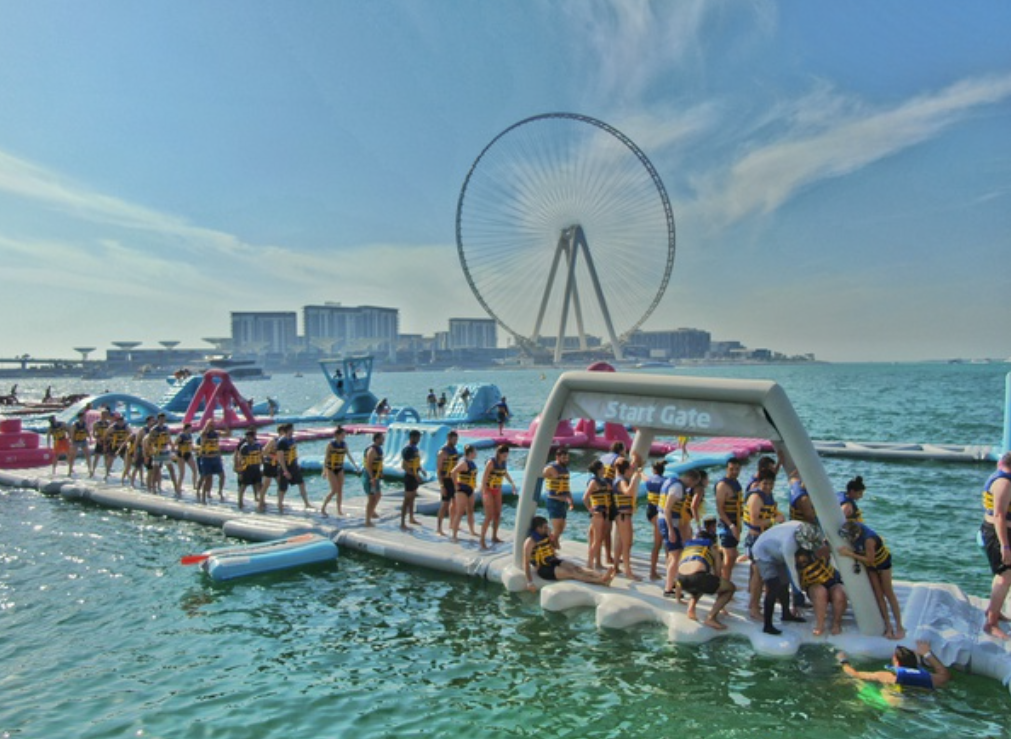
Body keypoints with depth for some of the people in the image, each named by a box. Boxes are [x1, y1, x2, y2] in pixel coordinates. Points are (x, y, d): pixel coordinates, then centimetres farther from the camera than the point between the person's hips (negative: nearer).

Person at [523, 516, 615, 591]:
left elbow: (557, 547, 20)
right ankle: (600, 581, -40)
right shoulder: (530, 542, -16)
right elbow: (526, 563, -21)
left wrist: (551, 536, 1)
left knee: (576, 568, -18)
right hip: (543, 569, -7)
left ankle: (602, 576, -38)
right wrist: (530, 582, -29)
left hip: (554, 562, 7)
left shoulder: (546, 536, 7)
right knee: (570, 573, -24)